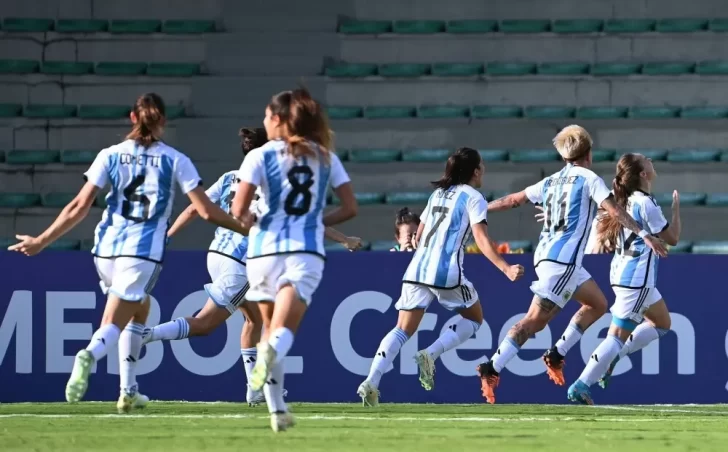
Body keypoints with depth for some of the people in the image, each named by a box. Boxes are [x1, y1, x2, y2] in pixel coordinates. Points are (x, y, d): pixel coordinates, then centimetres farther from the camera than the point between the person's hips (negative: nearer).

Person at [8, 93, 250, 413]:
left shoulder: (110, 156, 5)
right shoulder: (175, 161, 1)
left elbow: (79, 207, 1)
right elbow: (206, 211, -1)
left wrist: (41, 241, 8)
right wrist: (245, 229, 13)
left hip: (107, 248, 3)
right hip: (144, 253, -3)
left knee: (139, 309, 26)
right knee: (113, 325, -2)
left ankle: (128, 390, 21)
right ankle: (89, 356, -37)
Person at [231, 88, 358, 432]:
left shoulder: (260, 157, -1)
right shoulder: (326, 158, 10)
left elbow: (239, 211, -6)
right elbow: (349, 208, 8)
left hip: (266, 250, -1)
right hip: (308, 253, 1)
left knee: (270, 328, 17)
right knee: (283, 332, -8)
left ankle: (277, 410, 15)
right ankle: (271, 350, -47)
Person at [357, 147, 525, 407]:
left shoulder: (438, 194, 22)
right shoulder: (473, 198, 2)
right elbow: (481, 239, -10)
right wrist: (506, 269, -16)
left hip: (417, 269, 6)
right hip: (447, 273, -6)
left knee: (403, 329, 2)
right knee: (474, 318, 17)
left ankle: (371, 382, -17)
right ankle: (430, 355, -4)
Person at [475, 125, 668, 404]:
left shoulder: (550, 182, 18)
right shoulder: (589, 179, -1)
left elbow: (512, 200, 21)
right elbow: (614, 211, -12)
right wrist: (644, 235, -15)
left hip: (546, 255, 8)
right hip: (562, 259, -8)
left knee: (597, 303, 17)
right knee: (536, 319, -13)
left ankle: (557, 355, 10)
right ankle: (492, 369, -21)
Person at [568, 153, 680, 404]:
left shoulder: (625, 202, 9)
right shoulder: (646, 204, -16)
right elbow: (672, 238, -8)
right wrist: (676, 207, 0)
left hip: (622, 274, 10)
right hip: (636, 278, -10)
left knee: (662, 322, 22)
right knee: (618, 335, -7)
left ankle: (612, 357, 13)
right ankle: (580, 387, -9)